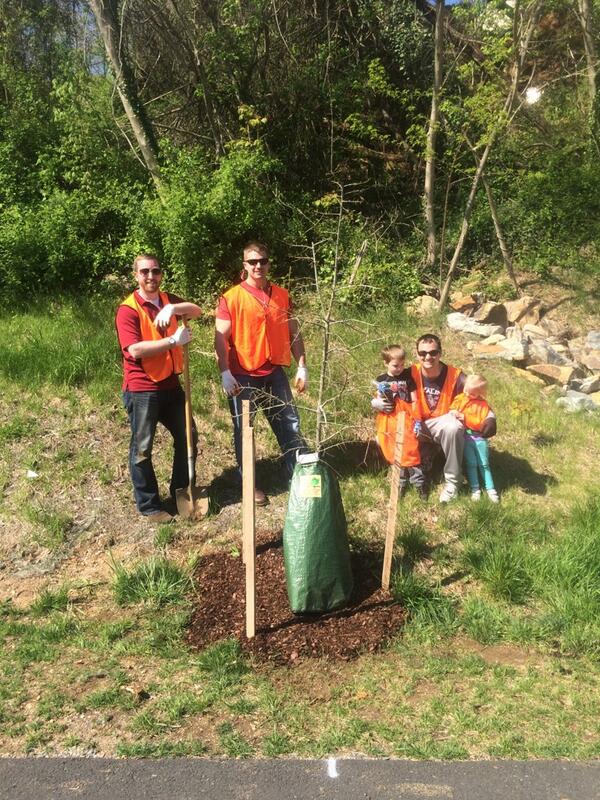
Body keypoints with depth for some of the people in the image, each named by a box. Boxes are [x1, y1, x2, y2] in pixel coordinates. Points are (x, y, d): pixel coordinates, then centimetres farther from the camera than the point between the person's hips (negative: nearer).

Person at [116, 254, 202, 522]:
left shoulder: (168, 300, 9)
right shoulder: (128, 309, -13)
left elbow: (196, 311, -6)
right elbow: (135, 350, -24)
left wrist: (172, 308, -25)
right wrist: (174, 340, -21)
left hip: (170, 384, 7)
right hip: (142, 389, -7)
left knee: (187, 438, 16)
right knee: (142, 449, 3)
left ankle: (181, 490, 34)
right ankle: (148, 505, 17)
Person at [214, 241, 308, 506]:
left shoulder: (282, 296, 6)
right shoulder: (231, 298, -6)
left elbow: (294, 333, 11)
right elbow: (221, 338, -8)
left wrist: (302, 366, 6)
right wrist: (225, 373, -16)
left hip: (274, 373, 4)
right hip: (243, 376, -3)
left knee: (290, 425, 7)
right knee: (243, 431, 7)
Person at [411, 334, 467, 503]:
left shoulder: (455, 375, -17)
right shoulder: (412, 374, -12)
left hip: (442, 422, -3)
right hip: (418, 423, 3)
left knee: (453, 428, -36)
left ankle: (451, 481, -18)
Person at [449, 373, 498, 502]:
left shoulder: (483, 404, -3)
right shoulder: (459, 399, 5)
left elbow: (480, 422, -11)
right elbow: (451, 411, 8)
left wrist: (465, 418, -18)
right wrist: (453, 413, -15)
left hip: (479, 437, -1)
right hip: (465, 436, 1)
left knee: (484, 464, 5)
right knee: (471, 464, -1)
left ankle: (490, 489, 11)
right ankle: (475, 489, 7)